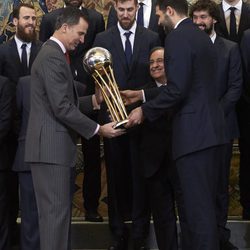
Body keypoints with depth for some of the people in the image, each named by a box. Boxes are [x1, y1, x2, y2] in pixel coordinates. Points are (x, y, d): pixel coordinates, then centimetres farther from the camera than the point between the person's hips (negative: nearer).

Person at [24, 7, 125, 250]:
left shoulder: (52, 53, 18)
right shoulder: (53, 57, -15)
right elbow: (62, 108, -21)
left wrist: (94, 100, 8)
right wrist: (97, 129, -14)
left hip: (55, 146, 10)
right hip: (51, 147, -10)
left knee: (59, 210, 13)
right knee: (56, 211, -7)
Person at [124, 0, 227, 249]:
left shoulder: (177, 38, -13)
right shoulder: (200, 36, 16)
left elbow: (176, 90, -20)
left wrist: (145, 111, -7)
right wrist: (143, 95, 25)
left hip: (193, 131, -10)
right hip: (207, 128, 10)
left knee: (198, 205, -5)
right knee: (188, 198, 18)